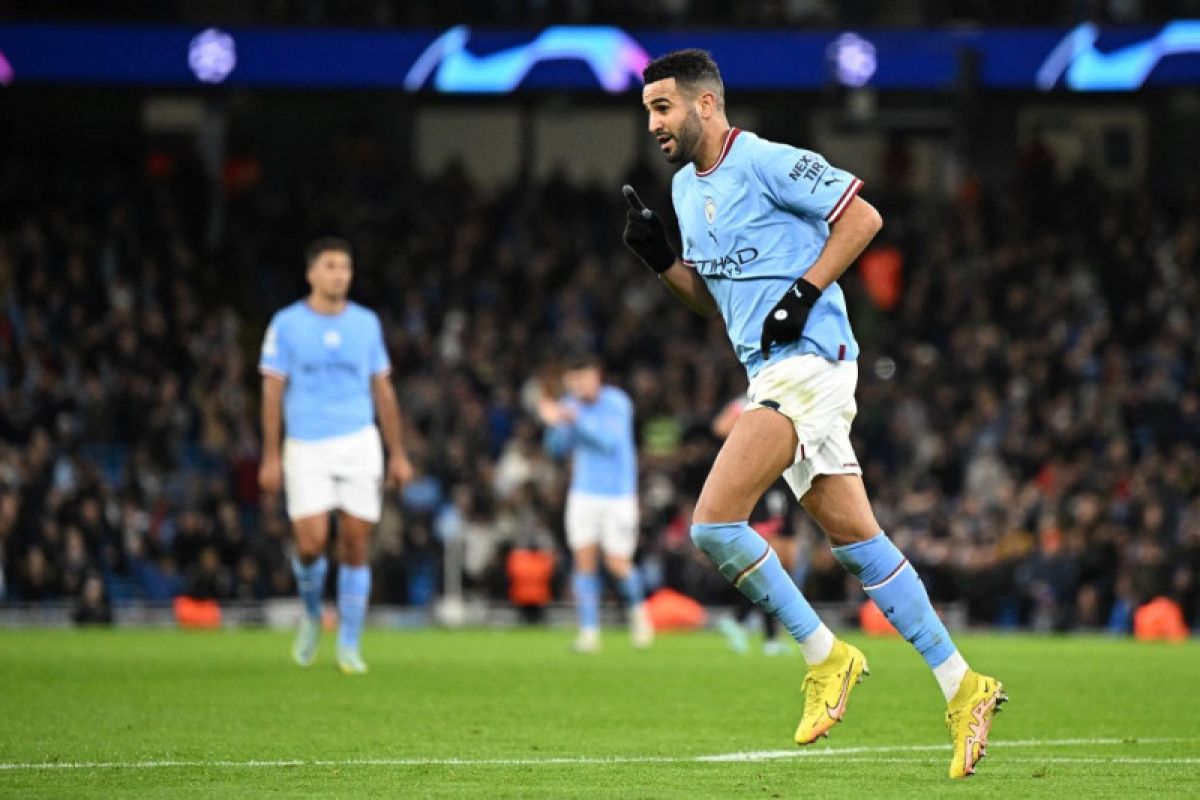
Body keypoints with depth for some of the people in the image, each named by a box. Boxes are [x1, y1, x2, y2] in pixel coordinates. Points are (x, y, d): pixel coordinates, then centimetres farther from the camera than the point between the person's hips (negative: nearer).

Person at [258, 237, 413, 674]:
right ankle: (311, 614, 18)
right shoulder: (287, 324, 0)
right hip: (307, 449, -2)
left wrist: (398, 454, 9)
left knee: (355, 547, -2)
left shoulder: (366, 323, 7)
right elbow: (272, 392, 0)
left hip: (359, 444, 2)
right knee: (311, 544, -12)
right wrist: (271, 456, -5)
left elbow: (383, 391, 12)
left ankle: (349, 646, 7)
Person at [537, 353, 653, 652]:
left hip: (618, 494, -4)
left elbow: (611, 441, -24)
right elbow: (557, 449, 5)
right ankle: (589, 631, -3)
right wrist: (554, 424, -14)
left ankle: (638, 608, 25)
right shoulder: (570, 406, 3)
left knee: (617, 564, -6)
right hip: (584, 492, 4)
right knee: (584, 560, -6)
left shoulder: (616, 403, -11)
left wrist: (577, 420, -34)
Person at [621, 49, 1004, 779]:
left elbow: (863, 216, -11)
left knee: (715, 523, -17)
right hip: (771, 375, 9)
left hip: (809, 359, -9)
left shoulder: (765, 163, -10)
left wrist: (807, 289, -17)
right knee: (857, 542, 7)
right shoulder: (686, 188, 17)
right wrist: (659, 257, 9)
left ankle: (826, 656, -5)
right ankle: (962, 688, 10)